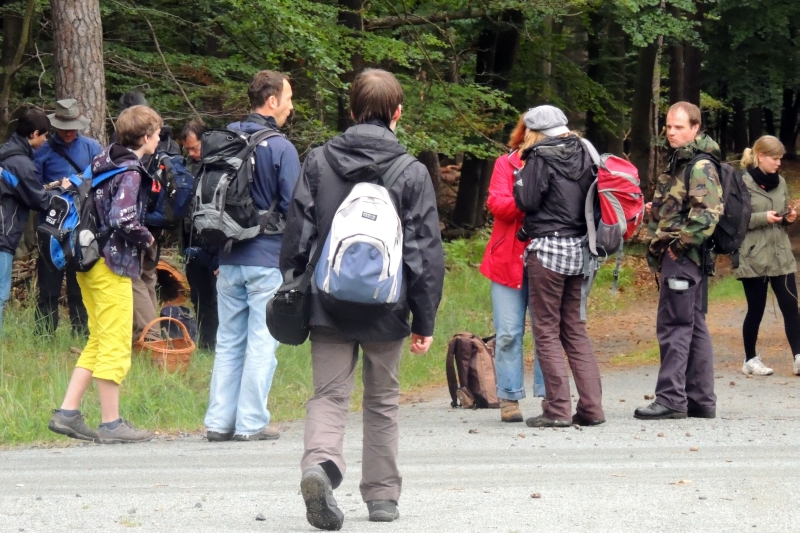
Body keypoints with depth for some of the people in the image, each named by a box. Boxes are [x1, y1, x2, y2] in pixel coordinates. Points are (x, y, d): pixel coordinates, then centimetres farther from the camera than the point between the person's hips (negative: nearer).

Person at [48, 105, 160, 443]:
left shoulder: (103, 162, 11)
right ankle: (111, 425, 1)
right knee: (115, 344, -3)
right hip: (112, 266, -9)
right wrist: (147, 239, -10)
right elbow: (124, 219, -26)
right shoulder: (130, 172, -15)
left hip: (89, 261, 9)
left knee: (98, 341, 16)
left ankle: (67, 413, 12)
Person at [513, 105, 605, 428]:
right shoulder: (583, 155, 9)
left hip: (548, 248, -7)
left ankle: (557, 409, -5)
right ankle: (591, 407, 8)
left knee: (547, 329, -1)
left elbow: (527, 202, -11)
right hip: (579, 247, 7)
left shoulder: (540, 157, -10)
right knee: (574, 328, 13)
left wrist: (520, 178, 5)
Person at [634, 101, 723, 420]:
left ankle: (671, 399, -9)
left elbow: (708, 212, -24)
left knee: (673, 327, -9)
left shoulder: (700, 167, -13)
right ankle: (701, 399, 16)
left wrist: (680, 244, -19)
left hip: (683, 258, -10)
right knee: (693, 328, 12)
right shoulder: (679, 163, 19)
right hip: (681, 258, 10)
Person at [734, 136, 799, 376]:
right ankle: (750, 360, 17)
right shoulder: (742, 183, -9)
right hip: (754, 258, -5)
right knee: (756, 309, 4)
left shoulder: (779, 182, 11)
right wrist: (763, 218, -21)